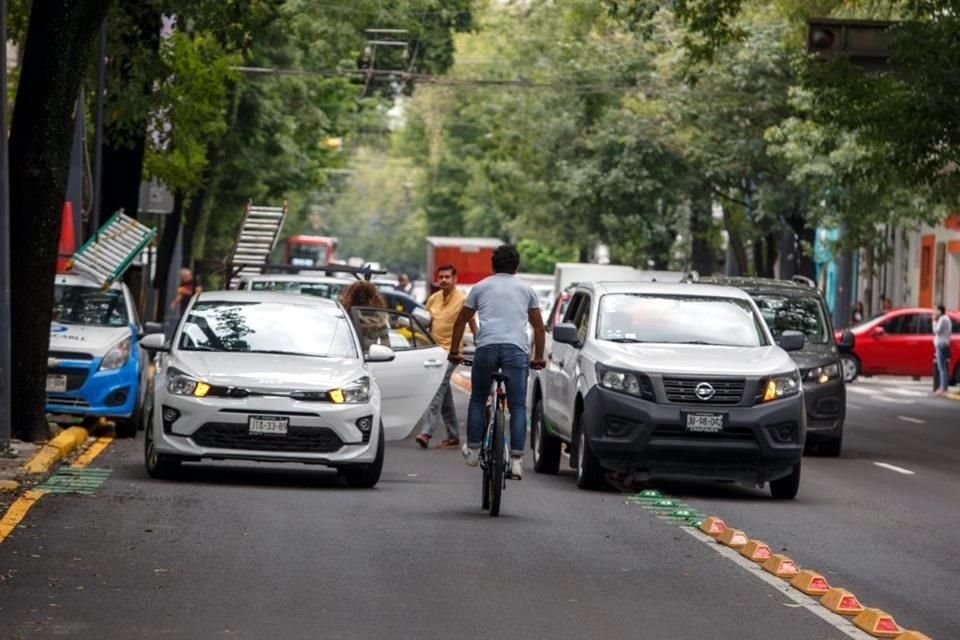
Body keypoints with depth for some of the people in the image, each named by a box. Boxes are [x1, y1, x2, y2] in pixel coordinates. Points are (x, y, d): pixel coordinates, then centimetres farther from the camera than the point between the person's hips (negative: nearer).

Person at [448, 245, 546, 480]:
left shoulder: (481, 287, 20)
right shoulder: (525, 289, 20)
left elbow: (461, 321, 22)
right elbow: (538, 326, 23)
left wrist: (454, 351, 31)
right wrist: (539, 357, 33)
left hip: (486, 347, 0)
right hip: (516, 348, 0)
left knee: (477, 400, 18)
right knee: (518, 406, 0)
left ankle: (473, 451, 18)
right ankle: (516, 460, -10)